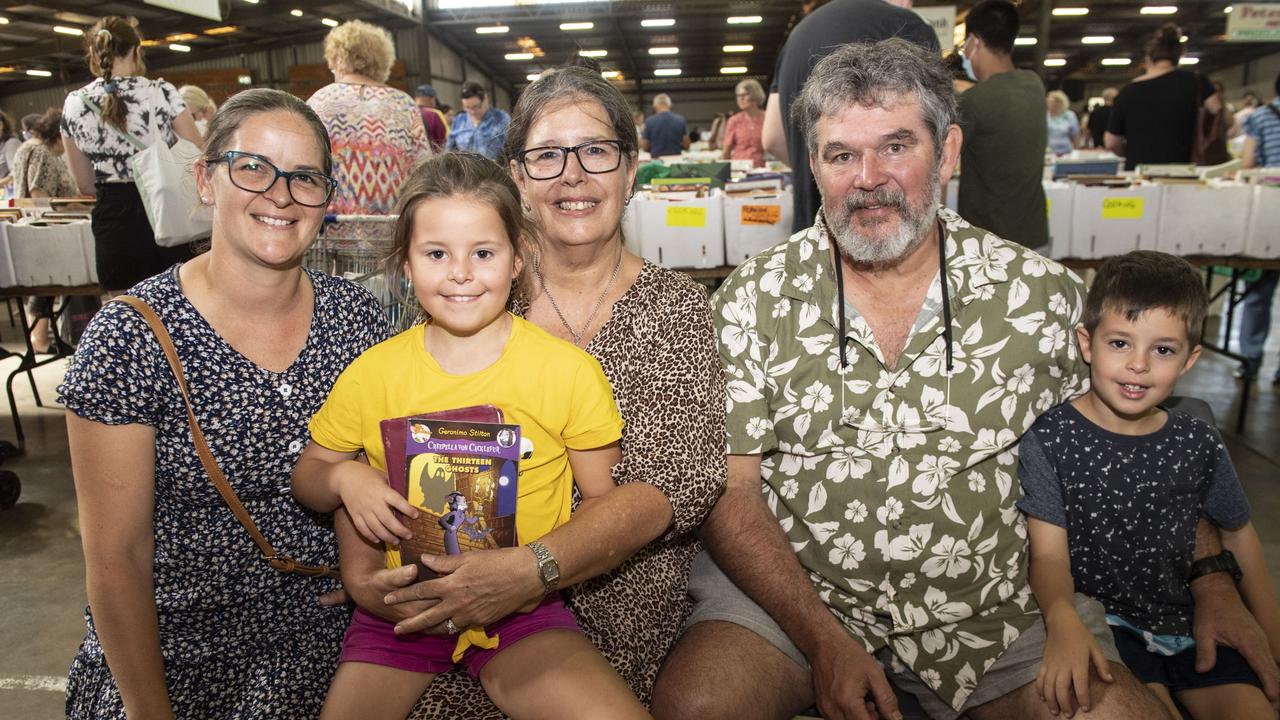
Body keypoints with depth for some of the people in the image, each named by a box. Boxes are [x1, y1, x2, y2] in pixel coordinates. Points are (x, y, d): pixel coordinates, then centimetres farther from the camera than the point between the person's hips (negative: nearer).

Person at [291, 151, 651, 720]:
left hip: (521, 609, -1)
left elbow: (604, 502, 0)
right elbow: (306, 476, 12)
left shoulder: (570, 372, -6)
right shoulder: (371, 375, -1)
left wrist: (538, 562, -17)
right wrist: (344, 478, -11)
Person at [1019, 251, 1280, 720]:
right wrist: (1062, 619, -36)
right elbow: (1049, 555, -15)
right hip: (1098, 622, -4)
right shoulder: (1049, 439, -14)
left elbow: (1238, 533, 16)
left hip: (1186, 622, 5)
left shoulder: (1198, 444, 0)